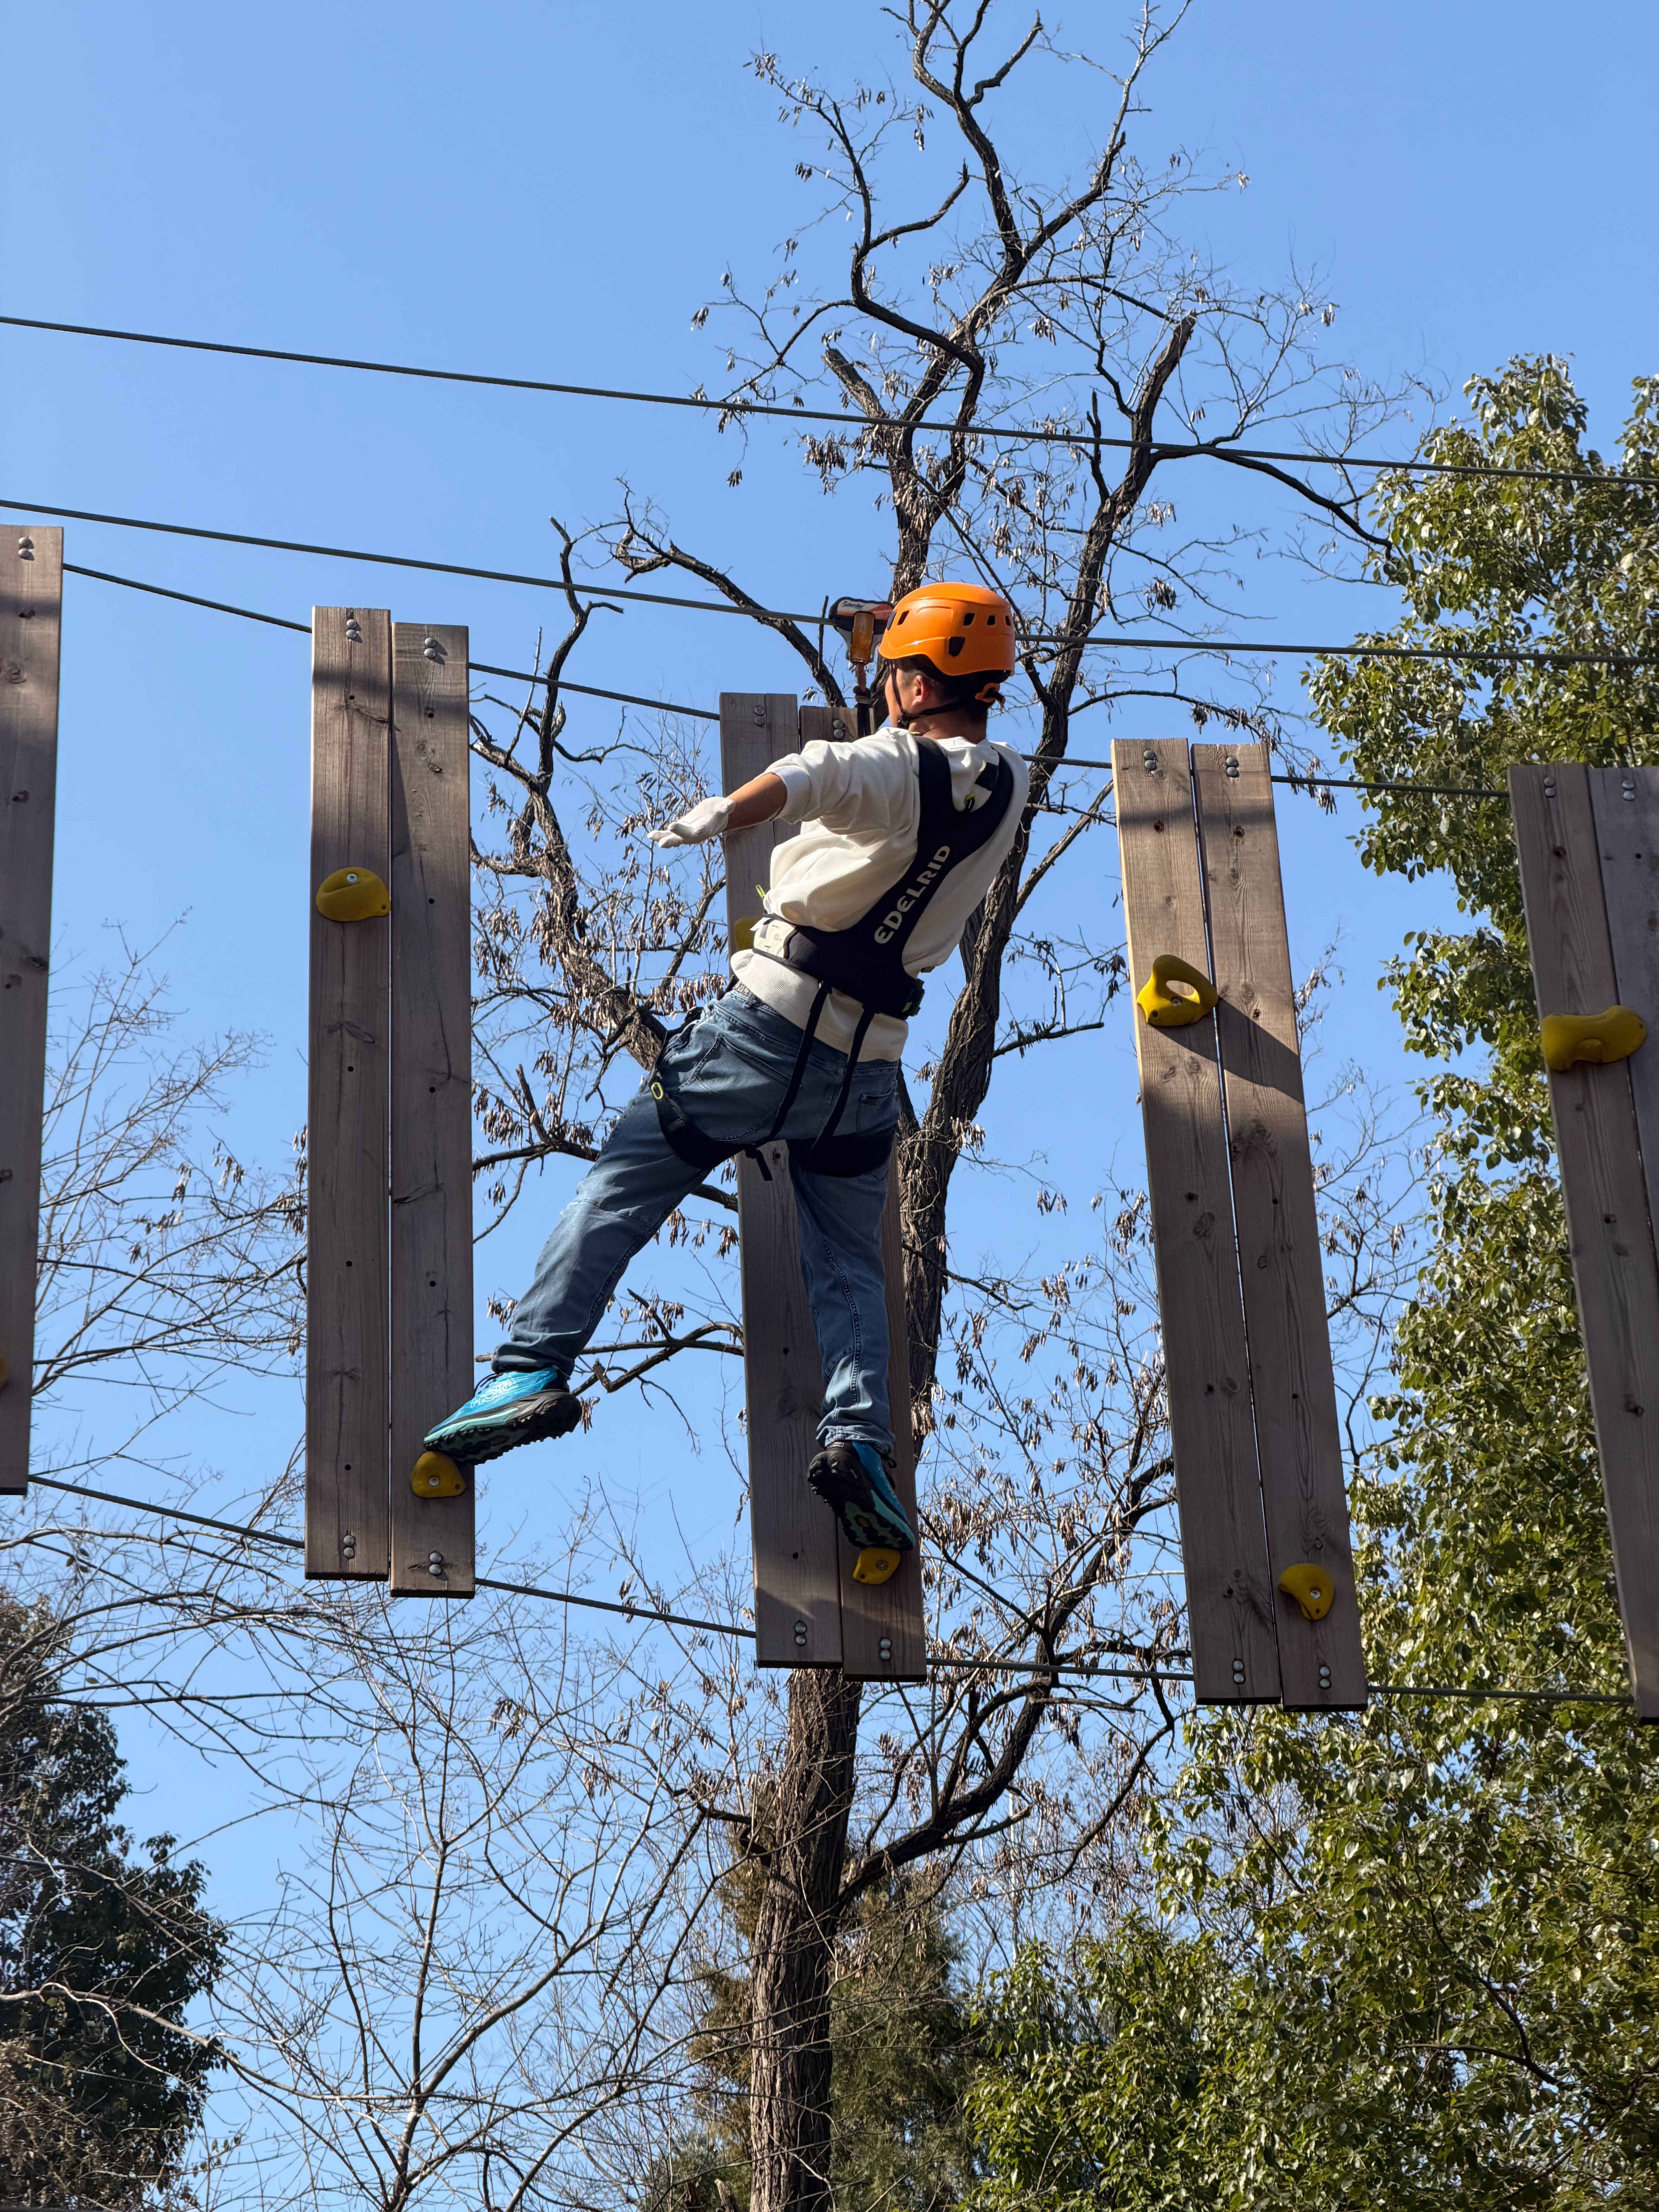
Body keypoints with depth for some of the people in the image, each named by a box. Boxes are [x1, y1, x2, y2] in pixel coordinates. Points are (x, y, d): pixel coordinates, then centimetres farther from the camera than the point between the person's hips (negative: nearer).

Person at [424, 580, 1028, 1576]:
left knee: (621, 1190, 4)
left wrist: (722, 813, -52)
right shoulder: (1010, 787, 6)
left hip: (771, 1019, -5)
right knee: (849, 1261, 14)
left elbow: (816, 776, -36)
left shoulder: (896, 767, -12)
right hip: (871, 1056, 5)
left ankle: (536, 1368, -7)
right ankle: (859, 1433, -8)